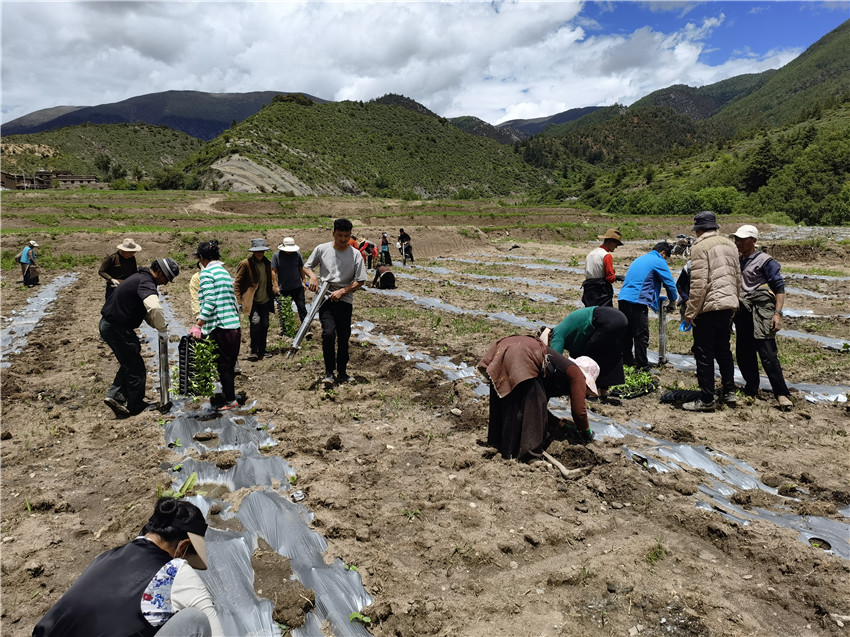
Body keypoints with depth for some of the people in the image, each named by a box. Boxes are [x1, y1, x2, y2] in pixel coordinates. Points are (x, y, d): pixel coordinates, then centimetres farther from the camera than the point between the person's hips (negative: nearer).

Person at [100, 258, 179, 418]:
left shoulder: (140, 277, 13)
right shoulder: (146, 283, -21)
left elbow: (145, 309, 21)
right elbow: (154, 308, -41)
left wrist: (155, 325, 7)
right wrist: (162, 329, -25)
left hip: (107, 324, 10)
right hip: (117, 329, -10)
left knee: (128, 363, 22)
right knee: (136, 368, 3)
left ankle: (115, 395, 17)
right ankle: (136, 407, 14)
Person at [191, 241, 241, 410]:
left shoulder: (207, 272, -7)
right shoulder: (224, 271, 17)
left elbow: (210, 301, -16)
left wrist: (198, 325, -15)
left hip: (220, 327, -8)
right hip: (234, 325, 8)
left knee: (223, 364, 2)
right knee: (230, 364, 15)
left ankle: (230, 400, 8)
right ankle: (228, 395, 25)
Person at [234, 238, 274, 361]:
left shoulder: (267, 264, 10)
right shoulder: (245, 264, -7)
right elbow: (236, 284, -5)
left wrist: (273, 296, 18)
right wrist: (239, 301, -11)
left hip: (265, 301, 6)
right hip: (251, 301, -5)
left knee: (264, 325, 5)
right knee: (255, 321, -22)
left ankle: (262, 351, 22)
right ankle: (254, 351, -10)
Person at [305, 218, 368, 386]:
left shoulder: (355, 254, -2)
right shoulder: (321, 249, 1)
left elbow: (360, 281, -2)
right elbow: (307, 266, 14)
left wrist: (342, 291, -12)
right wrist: (312, 276, -7)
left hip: (345, 300, 1)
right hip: (326, 298, -1)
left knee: (344, 338, 6)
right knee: (328, 333, -17)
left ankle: (342, 372, 21)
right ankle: (329, 372, -5)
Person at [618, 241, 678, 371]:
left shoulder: (639, 259, 27)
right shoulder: (659, 262, 2)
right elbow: (670, 284, 0)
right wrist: (672, 301, 19)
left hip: (622, 298, 8)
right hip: (637, 301, -8)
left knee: (627, 334, 15)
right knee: (641, 336, -4)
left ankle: (627, 361, 22)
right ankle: (642, 367, -2)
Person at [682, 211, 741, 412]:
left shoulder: (700, 247, -11)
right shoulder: (730, 245, 13)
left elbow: (698, 283, -17)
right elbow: (737, 278, 17)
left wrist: (690, 313, -12)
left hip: (709, 307, -8)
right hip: (728, 305, 8)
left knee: (704, 354, 0)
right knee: (723, 349, 20)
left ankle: (706, 400, 5)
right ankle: (729, 392, 24)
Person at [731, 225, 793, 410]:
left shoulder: (765, 261, -3)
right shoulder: (737, 261, 16)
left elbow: (779, 288, -6)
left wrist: (778, 313, -16)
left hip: (761, 312, -7)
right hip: (742, 313, 7)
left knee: (767, 353, -12)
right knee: (743, 354, 8)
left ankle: (782, 394, -6)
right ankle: (751, 390, 22)